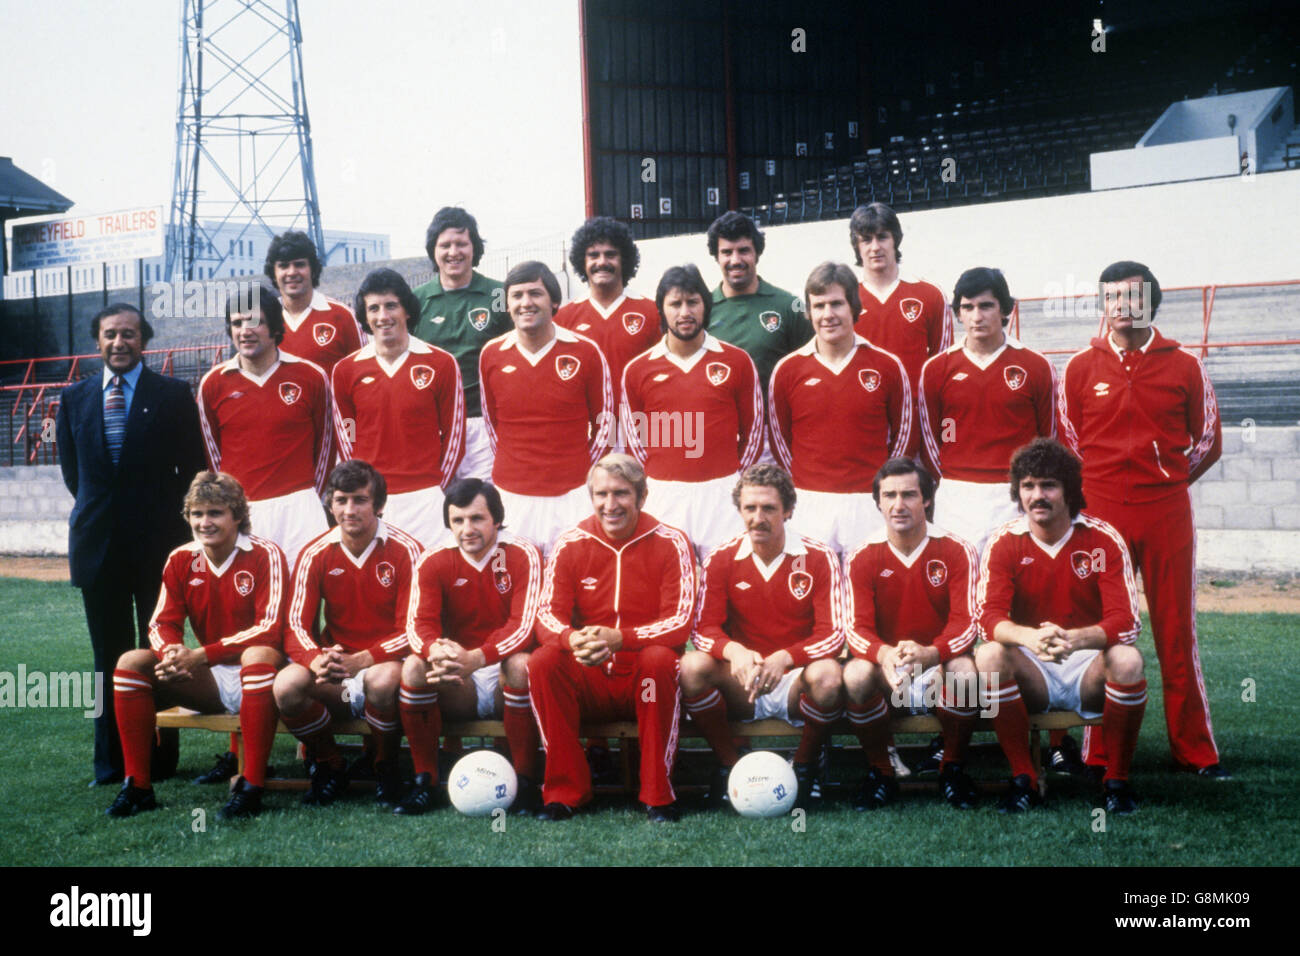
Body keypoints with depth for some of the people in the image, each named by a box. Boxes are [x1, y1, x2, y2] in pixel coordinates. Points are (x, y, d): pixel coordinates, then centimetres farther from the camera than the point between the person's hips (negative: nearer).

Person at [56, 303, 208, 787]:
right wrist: (99, 508, 11)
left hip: (158, 541, -3)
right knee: (109, 656, 8)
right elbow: (71, 468, 17)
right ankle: (111, 761, 14)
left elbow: (193, 466, 3)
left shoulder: (173, 394, 1)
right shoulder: (75, 398, 10)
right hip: (99, 543, 3)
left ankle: (160, 758, 8)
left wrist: (162, 512, 1)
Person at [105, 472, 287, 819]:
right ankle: (137, 786, -12)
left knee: (259, 656, -39)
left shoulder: (265, 555, -13)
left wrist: (200, 656, -27)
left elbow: (269, 629, -22)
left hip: (256, 674, -5)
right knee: (132, 663, -12)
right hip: (209, 682, 6)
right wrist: (172, 653, -23)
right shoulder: (181, 560, 4)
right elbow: (162, 623, 3)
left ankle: (251, 787, -38)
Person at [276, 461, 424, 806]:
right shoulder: (316, 554, 2)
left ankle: (386, 767, -7)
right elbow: (296, 626, -2)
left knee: (382, 681, -39)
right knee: (286, 686, -28)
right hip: (334, 677, 3)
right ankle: (329, 766, 1)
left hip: (385, 663, -3)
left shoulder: (405, 551, -7)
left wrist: (360, 661, -26)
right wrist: (317, 660, -26)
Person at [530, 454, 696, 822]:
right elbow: (547, 614, -3)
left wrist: (618, 639, -30)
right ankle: (564, 791, -17)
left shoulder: (669, 543, -4)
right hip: (589, 682, 2)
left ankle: (658, 795, -23)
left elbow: (681, 621, -13)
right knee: (543, 661, -25)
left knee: (660, 659, -34)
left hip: (644, 681, -2)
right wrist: (573, 640, -29)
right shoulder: (571, 544, 2)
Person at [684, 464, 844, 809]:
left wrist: (784, 658, -30)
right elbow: (704, 628, -5)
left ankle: (805, 767, -6)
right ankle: (730, 765, -7)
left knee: (827, 675, -35)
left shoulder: (819, 558, -6)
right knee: (692, 666, -27)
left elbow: (832, 634, -12)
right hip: (741, 688, 1)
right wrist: (734, 651, -29)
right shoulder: (721, 560, 0)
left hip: (796, 683, -1)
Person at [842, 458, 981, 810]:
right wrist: (884, 654, -34)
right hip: (887, 667, 1)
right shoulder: (862, 559, -2)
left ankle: (953, 770, -8)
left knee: (965, 671, -34)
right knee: (856, 675, -32)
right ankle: (880, 774, -8)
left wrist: (931, 653, -34)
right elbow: (857, 629, -9)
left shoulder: (957, 552, -5)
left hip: (940, 664, 0)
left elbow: (966, 623, -12)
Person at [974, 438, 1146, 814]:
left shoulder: (1103, 540, -7)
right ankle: (1023, 779, -18)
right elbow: (989, 616, -15)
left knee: (1128, 660, -32)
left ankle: (1117, 780, -14)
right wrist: (1031, 637, -38)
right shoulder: (1004, 543, -4)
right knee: (989, 656, -29)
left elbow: (1125, 621, -16)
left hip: (1089, 668, -1)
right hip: (1032, 671, 1)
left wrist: (1075, 639, -38)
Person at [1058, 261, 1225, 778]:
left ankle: (1195, 751, 12)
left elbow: (1209, 442, 12)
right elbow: (1067, 442, 12)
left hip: (1167, 514, 0)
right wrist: (1104, 486, 8)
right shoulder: (1080, 367, 5)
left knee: (1177, 632, 3)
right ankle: (1100, 753, 10)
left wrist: (1165, 481, 10)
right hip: (1099, 512, 0)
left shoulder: (1184, 366, 4)